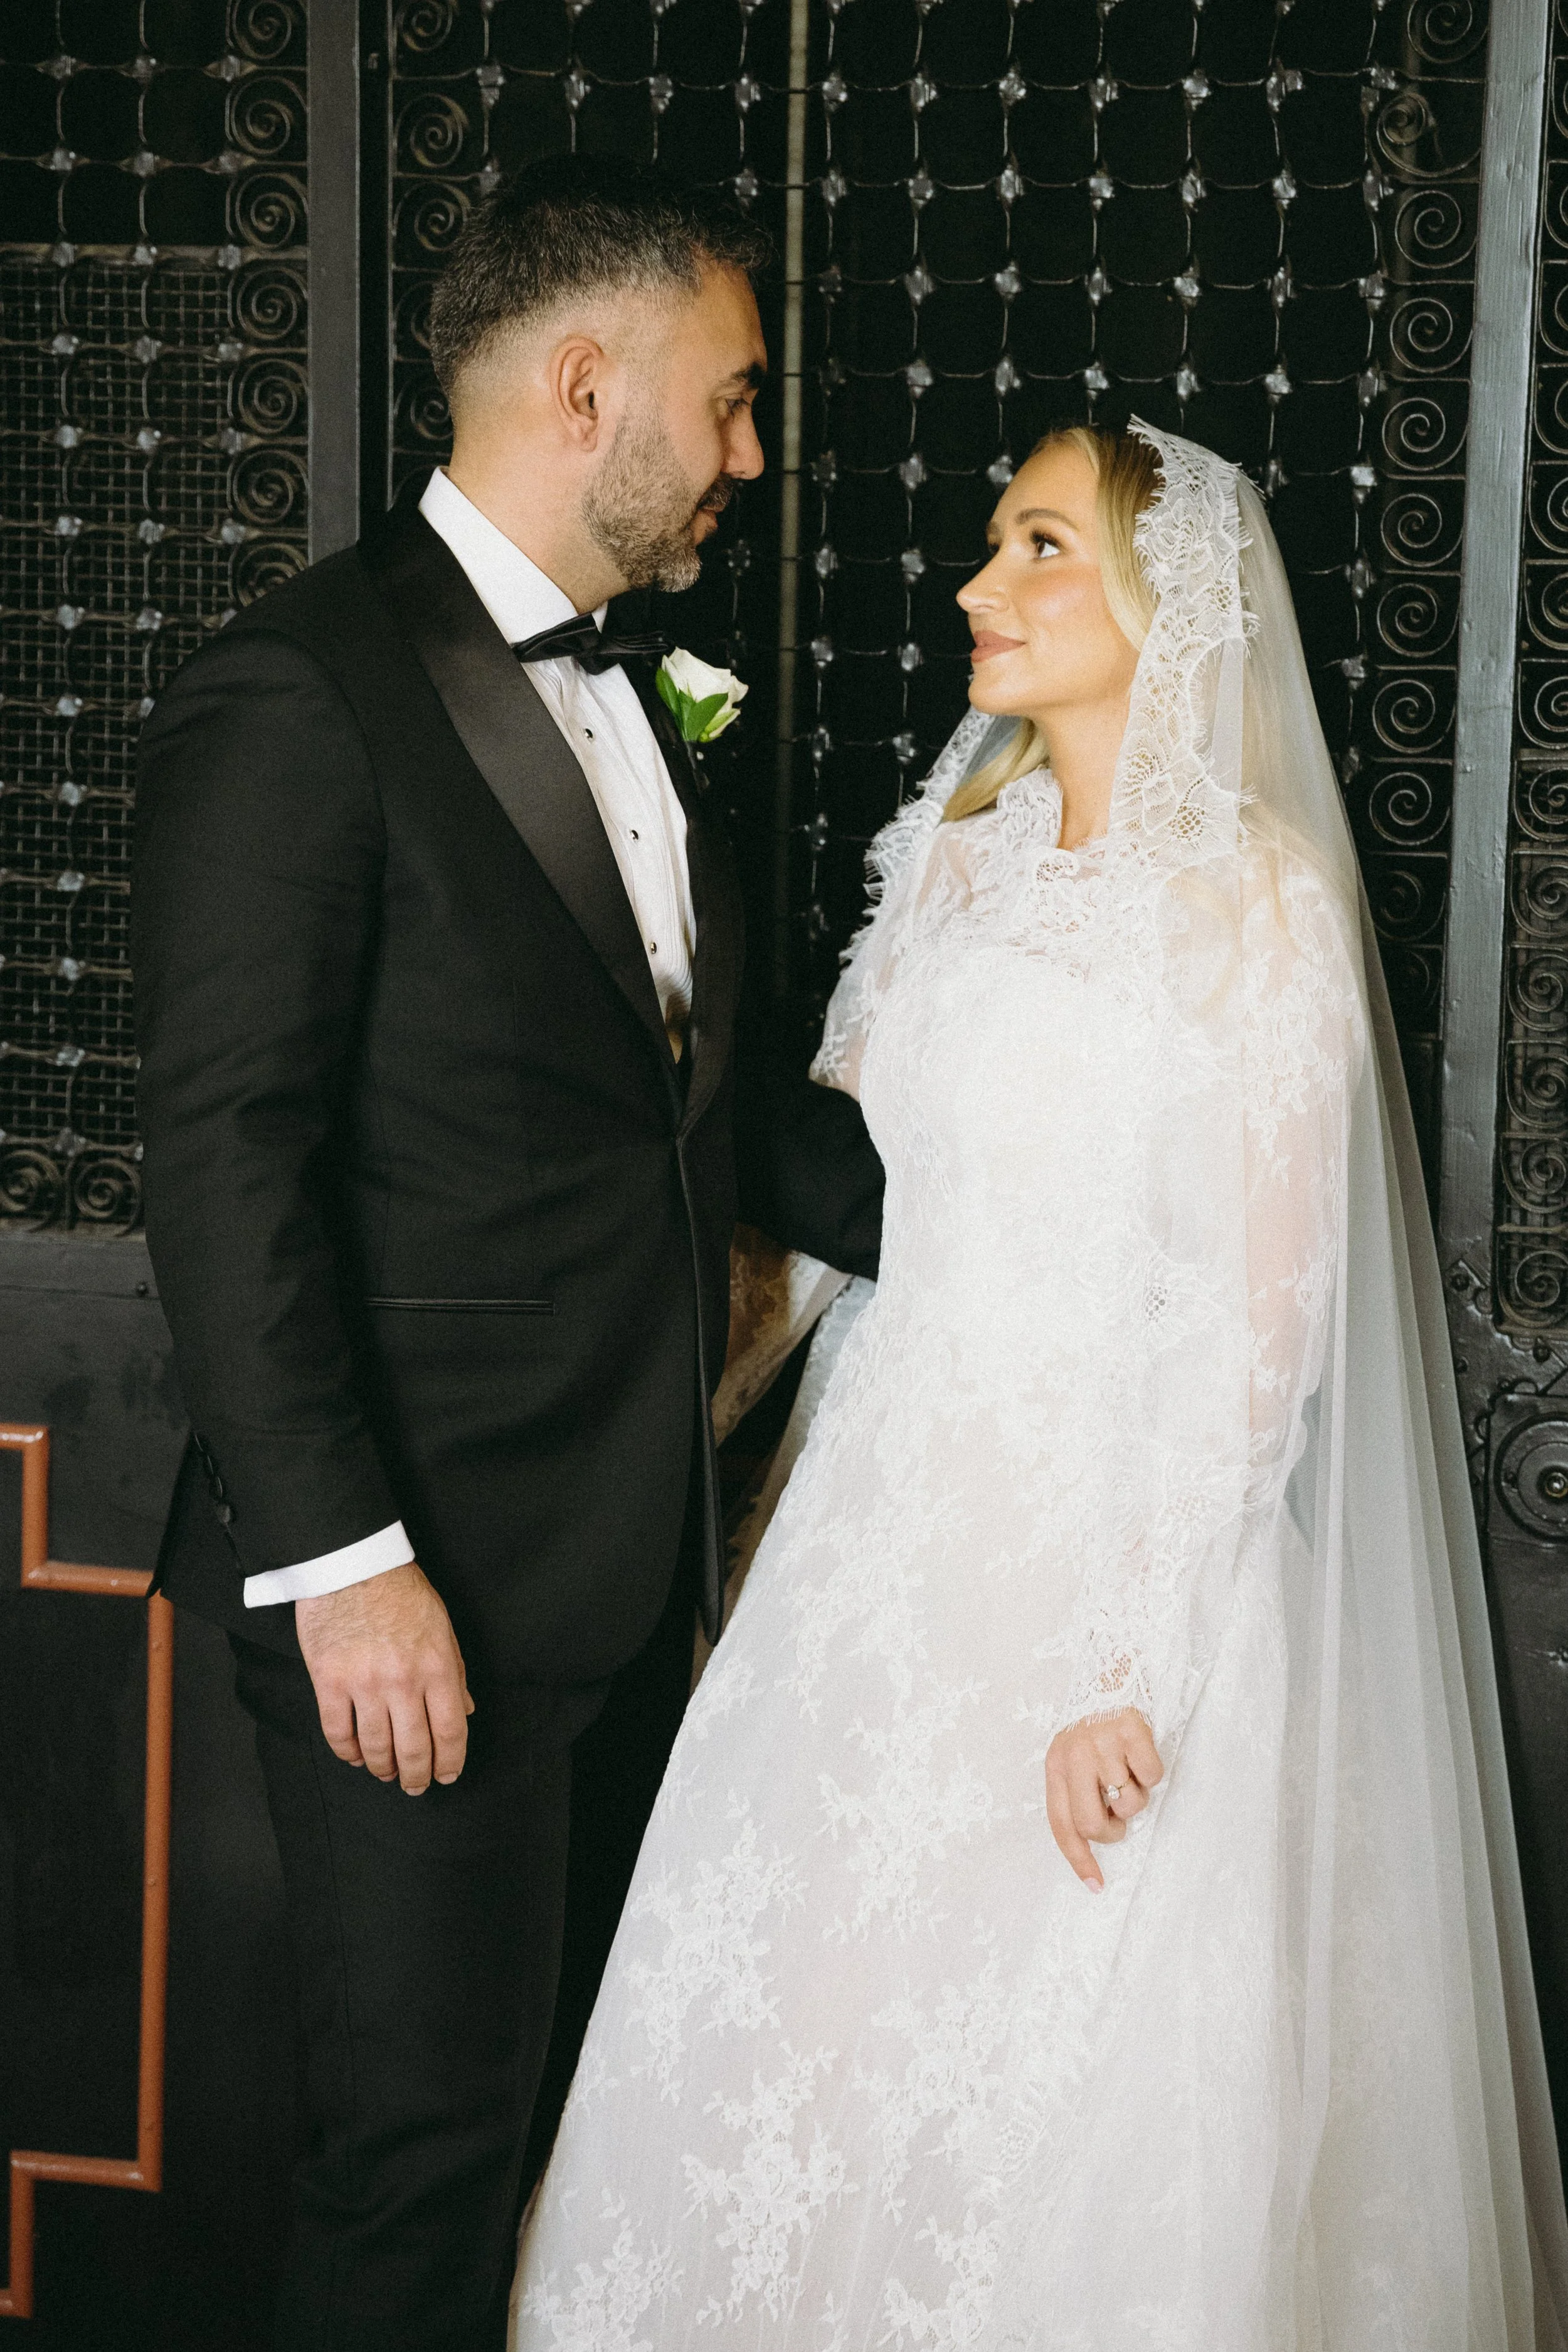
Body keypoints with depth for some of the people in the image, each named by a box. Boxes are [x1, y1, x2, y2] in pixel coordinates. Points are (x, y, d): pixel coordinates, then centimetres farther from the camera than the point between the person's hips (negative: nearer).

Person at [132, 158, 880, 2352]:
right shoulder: (297, 694, -14)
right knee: (431, 2131, 3)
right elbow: (226, 1163, -18)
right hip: (420, 1586, -8)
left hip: (636, 1560, 8)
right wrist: (343, 1564, -21)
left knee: (584, 2075, 18)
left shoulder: (635, 693, 13)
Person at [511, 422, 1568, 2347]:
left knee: (1067, 2081, 1)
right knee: (789, 2017, 10)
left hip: (1120, 1527, -6)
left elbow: (1260, 1321, -15)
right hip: (896, 1519, 6)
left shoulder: (1257, 898, -11)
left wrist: (1132, 1666, -19)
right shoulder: (956, 856, 10)